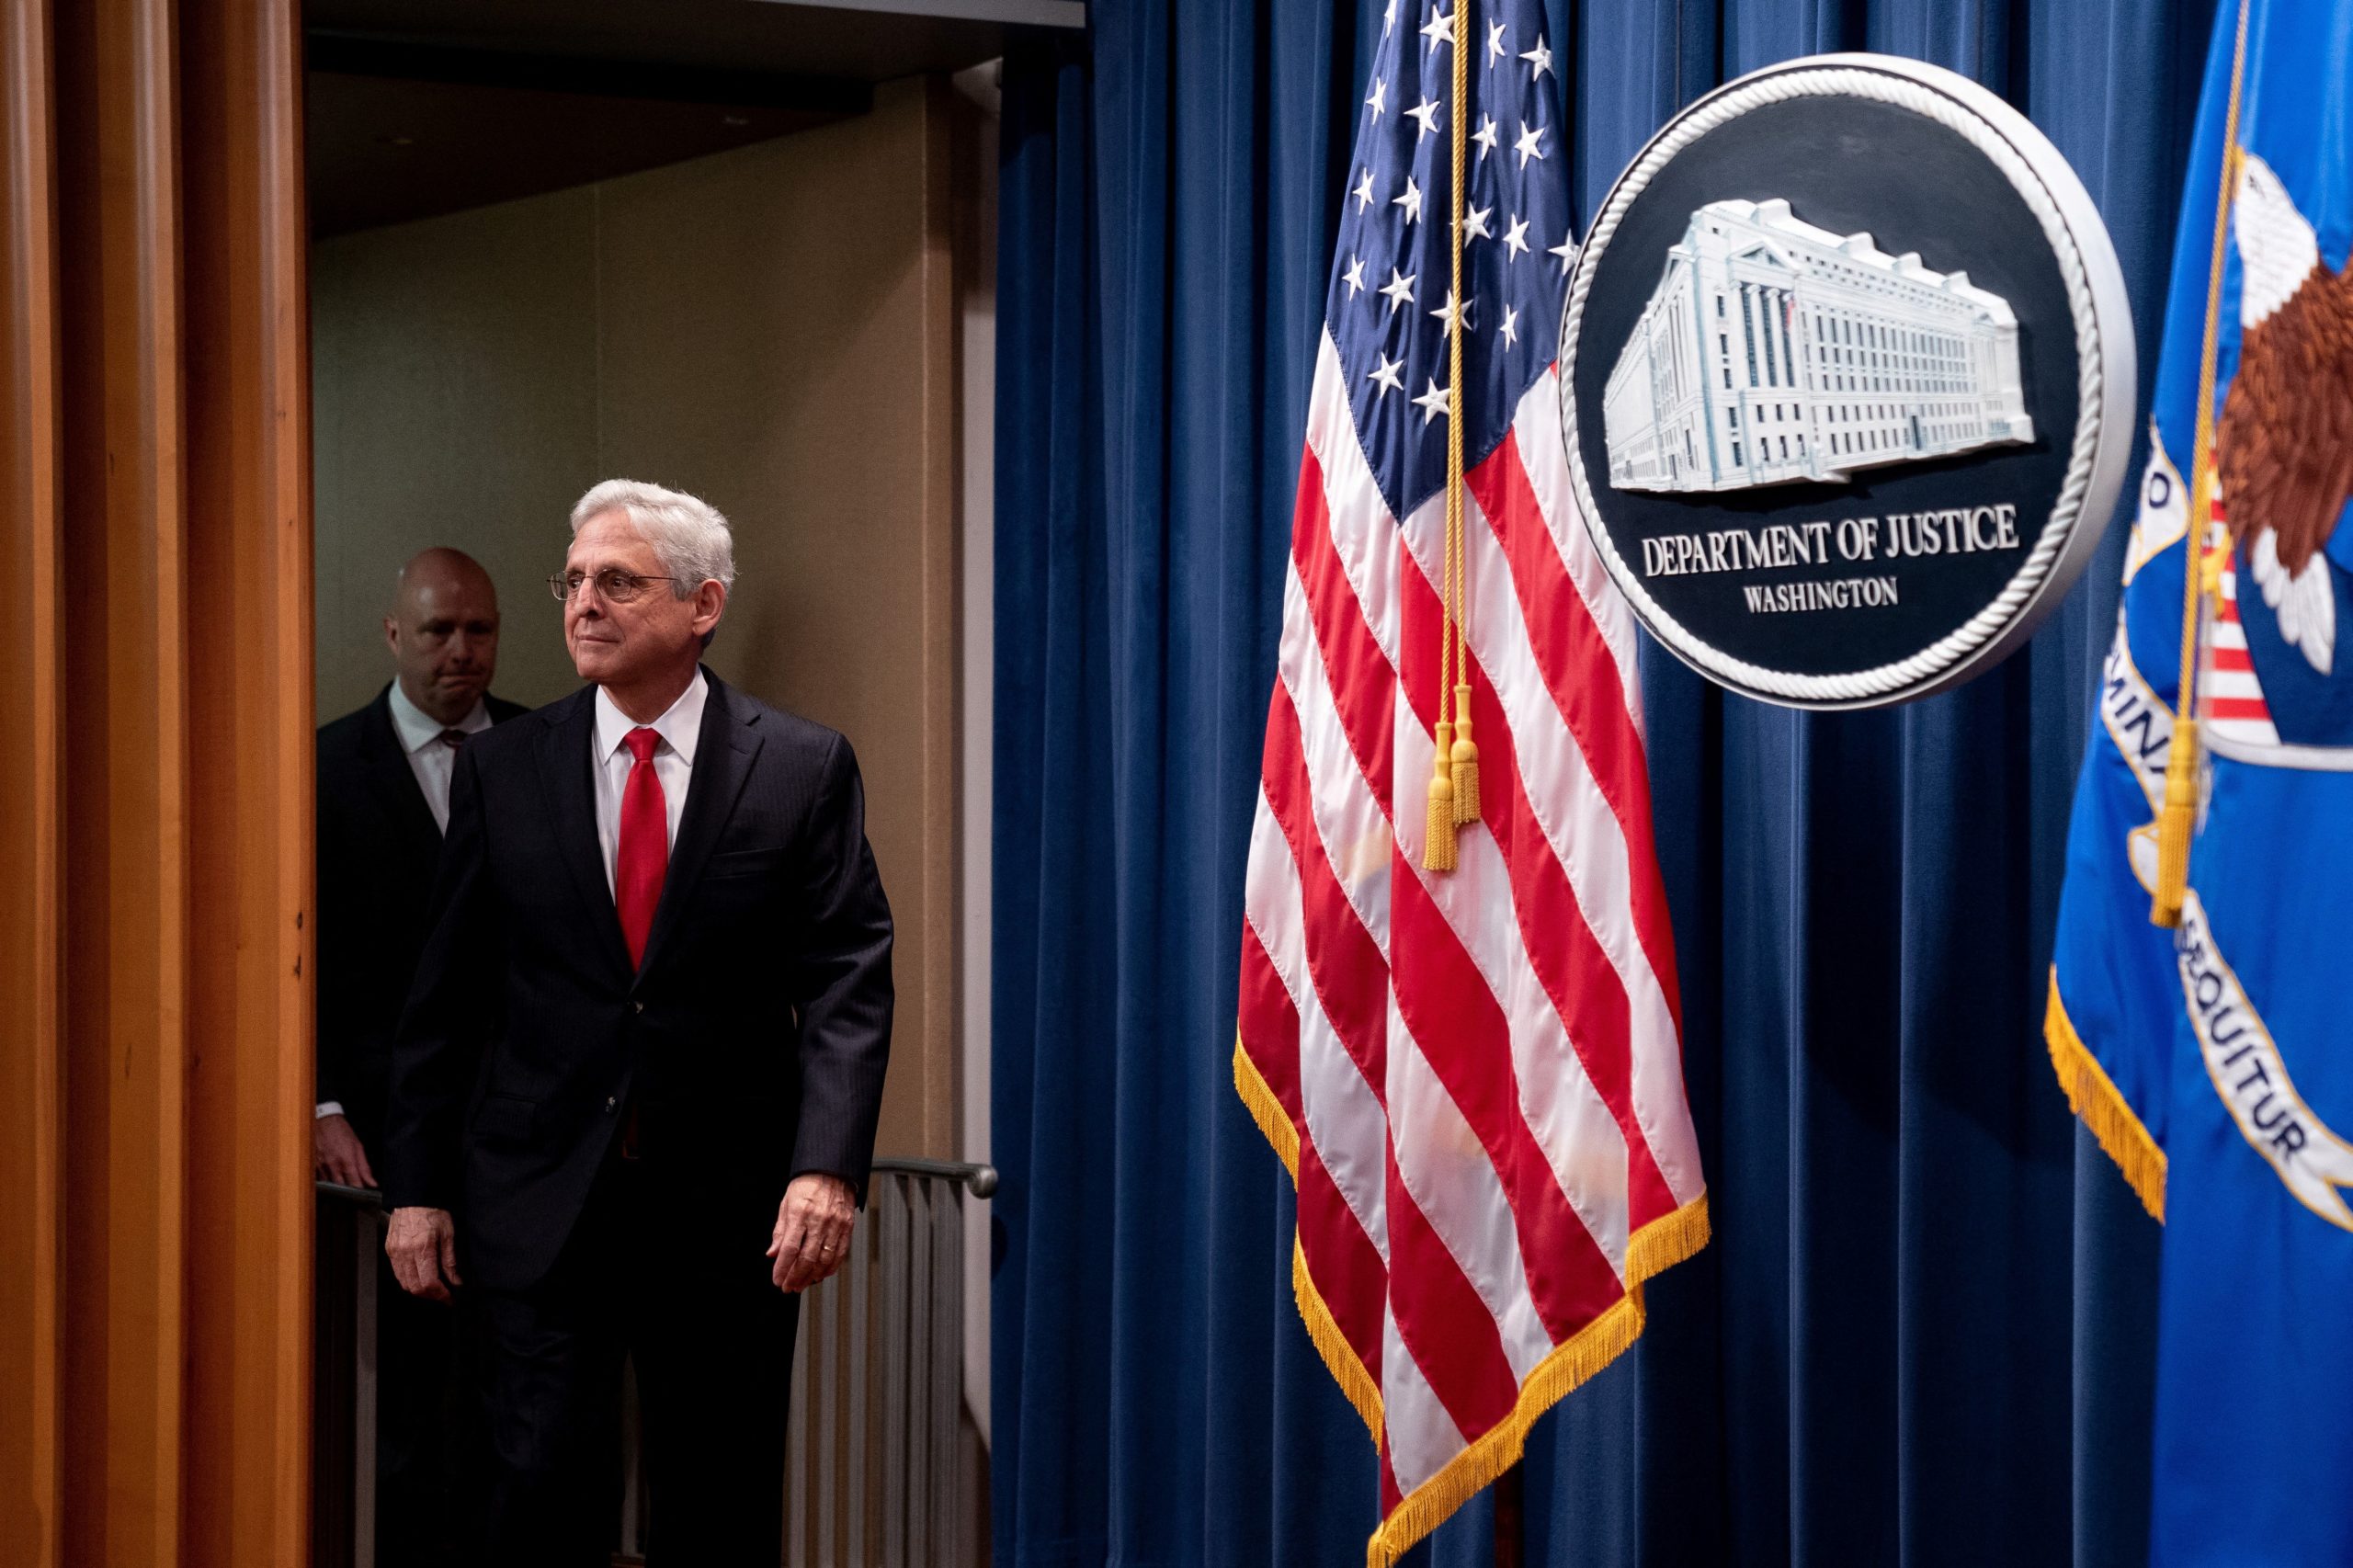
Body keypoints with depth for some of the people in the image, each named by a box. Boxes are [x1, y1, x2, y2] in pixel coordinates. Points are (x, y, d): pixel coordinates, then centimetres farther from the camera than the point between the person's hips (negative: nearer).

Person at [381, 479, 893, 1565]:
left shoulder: (804, 769, 1)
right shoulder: (502, 771, 6)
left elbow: (847, 983, -5)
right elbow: (446, 994, 8)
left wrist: (827, 1168, -18)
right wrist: (417, 1187, 4)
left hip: (730, 1214, 0)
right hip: (542, 1202, 1)